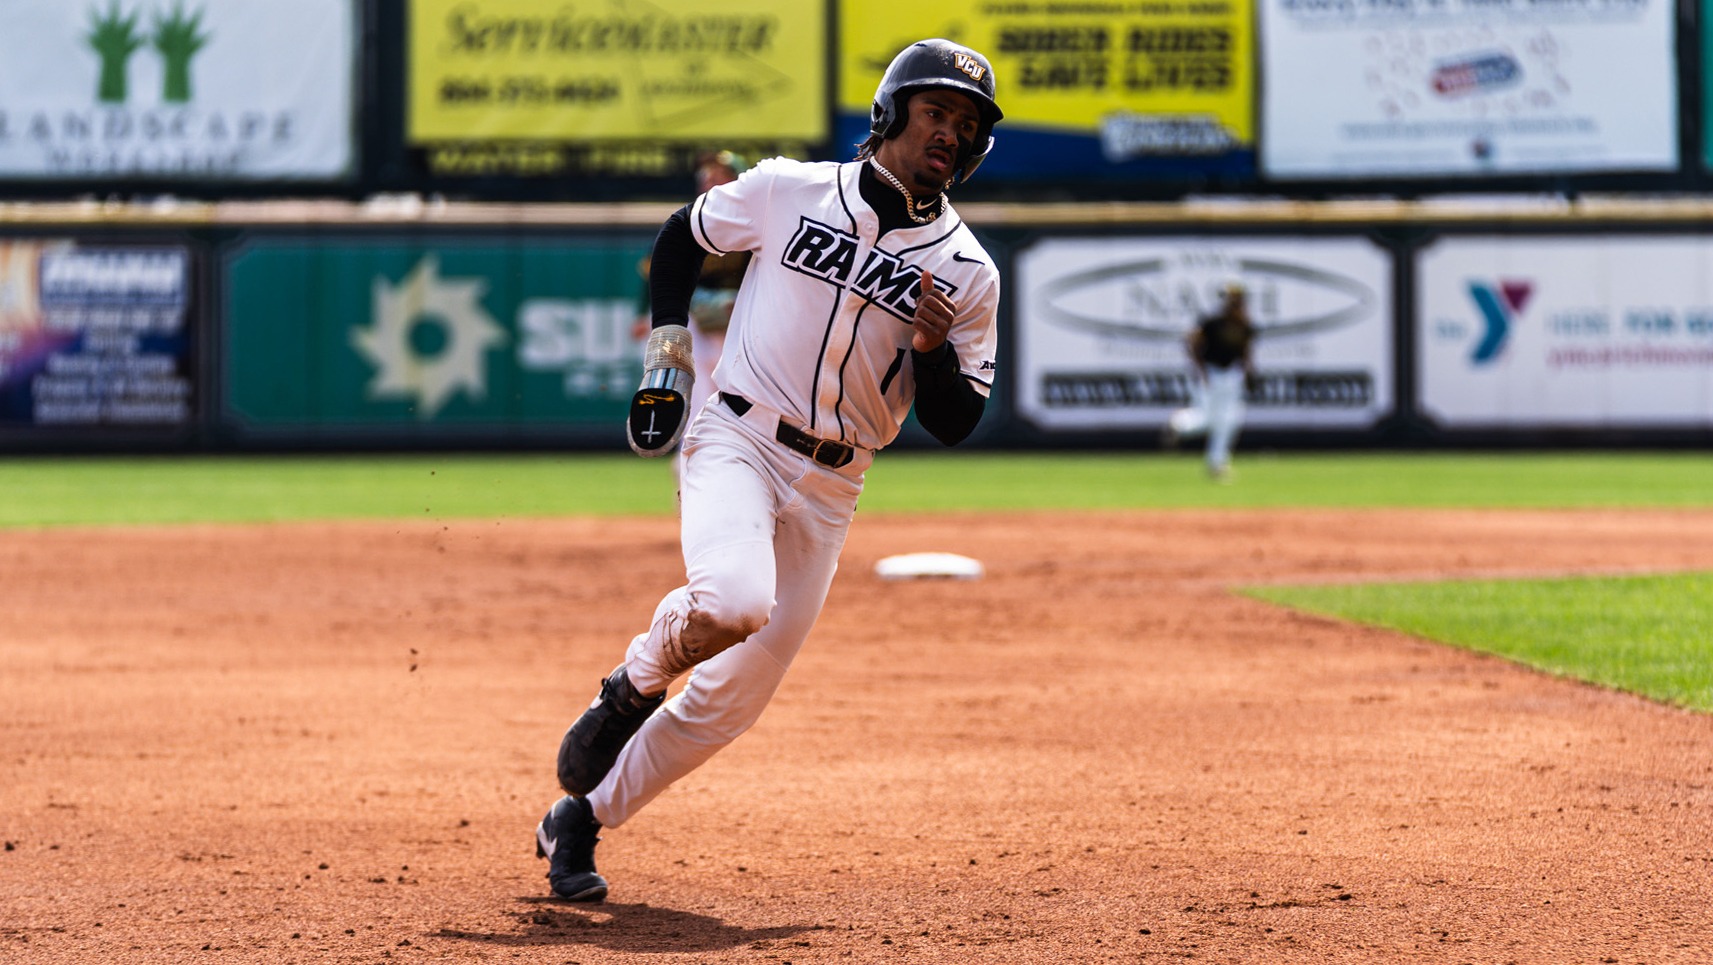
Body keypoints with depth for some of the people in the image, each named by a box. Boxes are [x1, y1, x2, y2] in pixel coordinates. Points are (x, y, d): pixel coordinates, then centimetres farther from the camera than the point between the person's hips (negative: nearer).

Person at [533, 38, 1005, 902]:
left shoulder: (967, 273, 1)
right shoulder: (788, 191, -2)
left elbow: (954, 424, 1)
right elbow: (681, 238, 14)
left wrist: (934, 347, -19)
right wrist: (666, 350, 6)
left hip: (830, 486, 3)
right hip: (733, 441, -3)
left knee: (733, 699, 2)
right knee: (732, 600, -33)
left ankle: (579, 820, 20)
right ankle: (632, 688, 0)